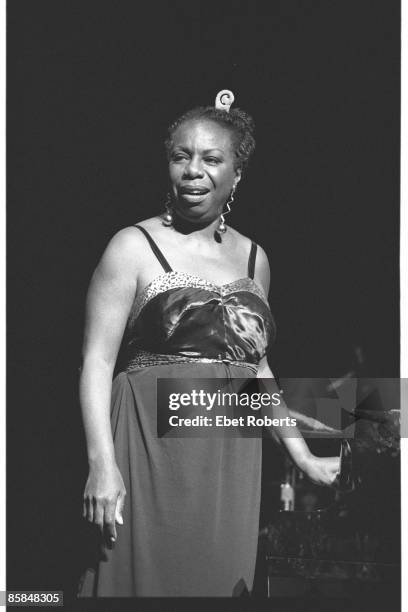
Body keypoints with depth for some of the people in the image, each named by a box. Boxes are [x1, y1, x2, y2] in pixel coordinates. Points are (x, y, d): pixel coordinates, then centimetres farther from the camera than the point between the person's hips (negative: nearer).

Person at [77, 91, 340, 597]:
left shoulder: (253, 258, 13)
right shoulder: (135, 247, -1)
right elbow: (97, 360, -7)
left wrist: (304, 457, 18)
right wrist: (102, 464, -18)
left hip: (231, 464, 4)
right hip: (154, 449, -4)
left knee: (220, 580, 6)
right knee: (148, 579, -2)